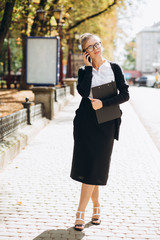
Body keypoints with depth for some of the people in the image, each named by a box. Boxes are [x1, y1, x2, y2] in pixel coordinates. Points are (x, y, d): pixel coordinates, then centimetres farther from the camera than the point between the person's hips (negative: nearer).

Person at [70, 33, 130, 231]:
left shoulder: (114, 68, 4)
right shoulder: (84, 70, 7)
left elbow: (125, 95, -3)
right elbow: (83, 91, -14)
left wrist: (103, 103, -13)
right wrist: (88, 66, -8)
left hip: (106, 123, -2)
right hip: (85, 122, 2)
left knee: (94, 167, -4)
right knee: (86, 164, 3)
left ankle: (80, 213, 0)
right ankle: (96, 204, 23)